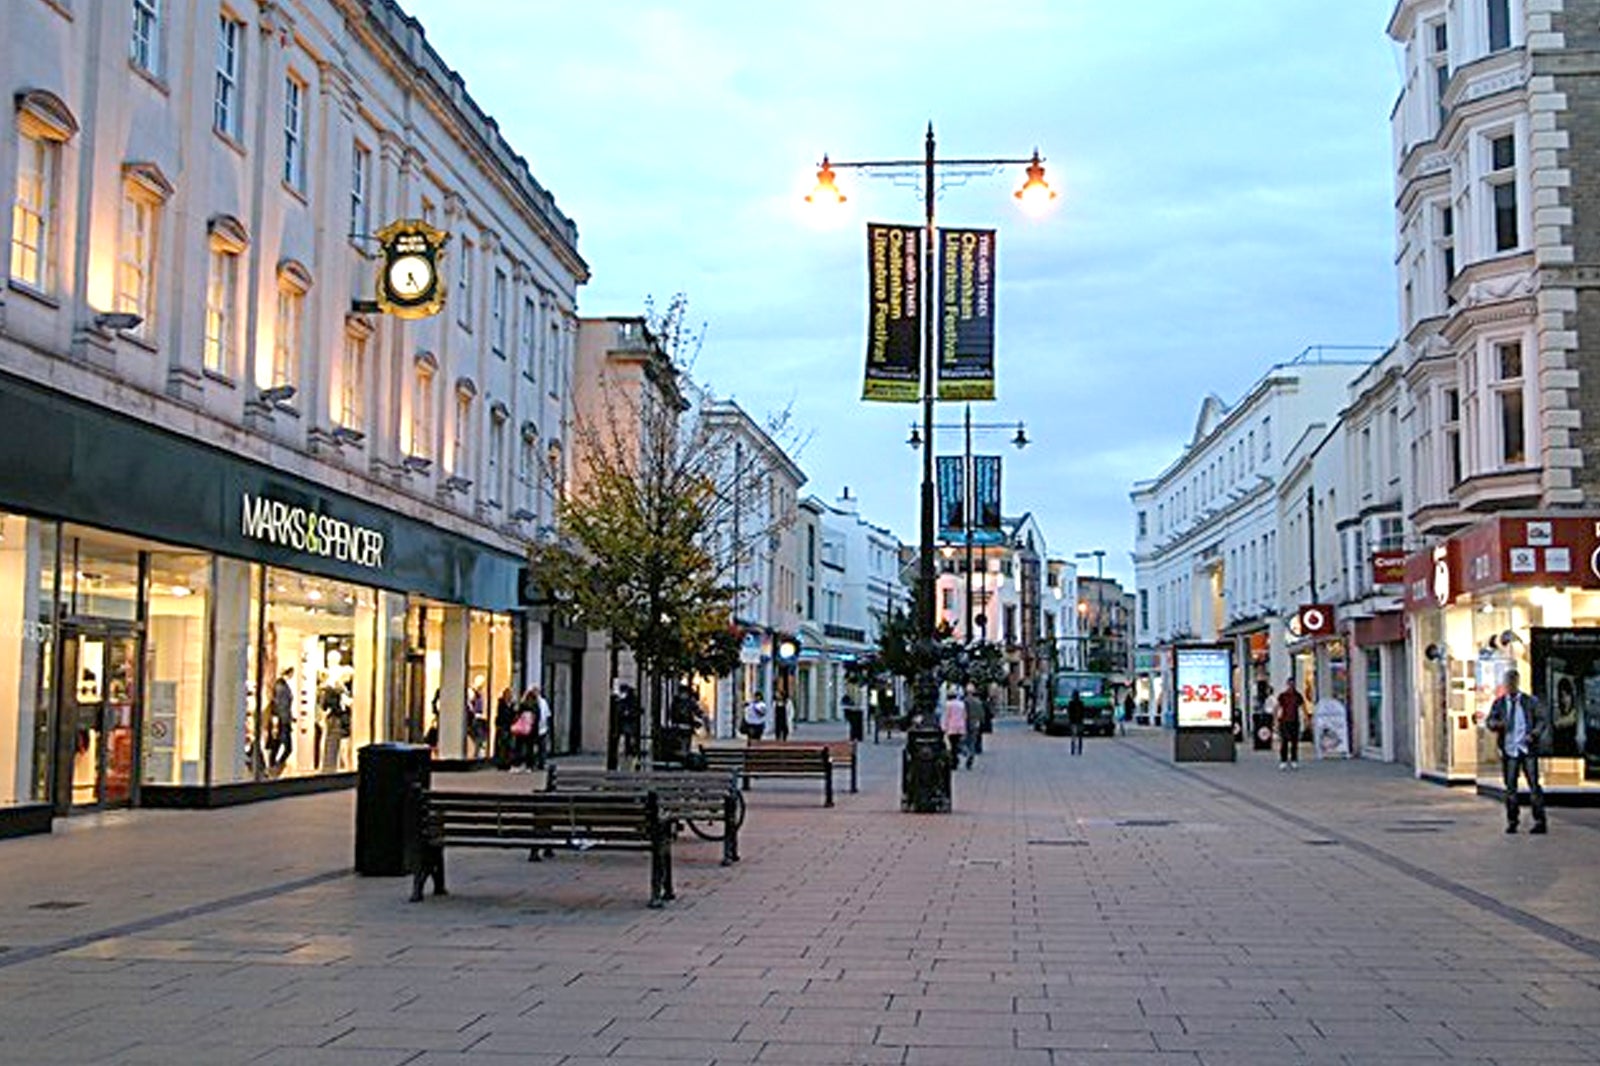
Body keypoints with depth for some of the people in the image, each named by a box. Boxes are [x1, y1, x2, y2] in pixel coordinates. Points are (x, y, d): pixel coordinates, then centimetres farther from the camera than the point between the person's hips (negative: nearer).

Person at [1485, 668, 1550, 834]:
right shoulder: (1498, 704, 9)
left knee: (1534, 785, -5)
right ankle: (1512, 821, 14)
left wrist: (1534, 734, -12)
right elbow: (1488, 722, 5)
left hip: (1528, 749, -2)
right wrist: (1496, 724, -19)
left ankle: (1540, 822, -1)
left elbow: (1542, 720, 5)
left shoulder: (1530, 702, 5)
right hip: (1509, 750, 2)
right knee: (1510, 787, 4)